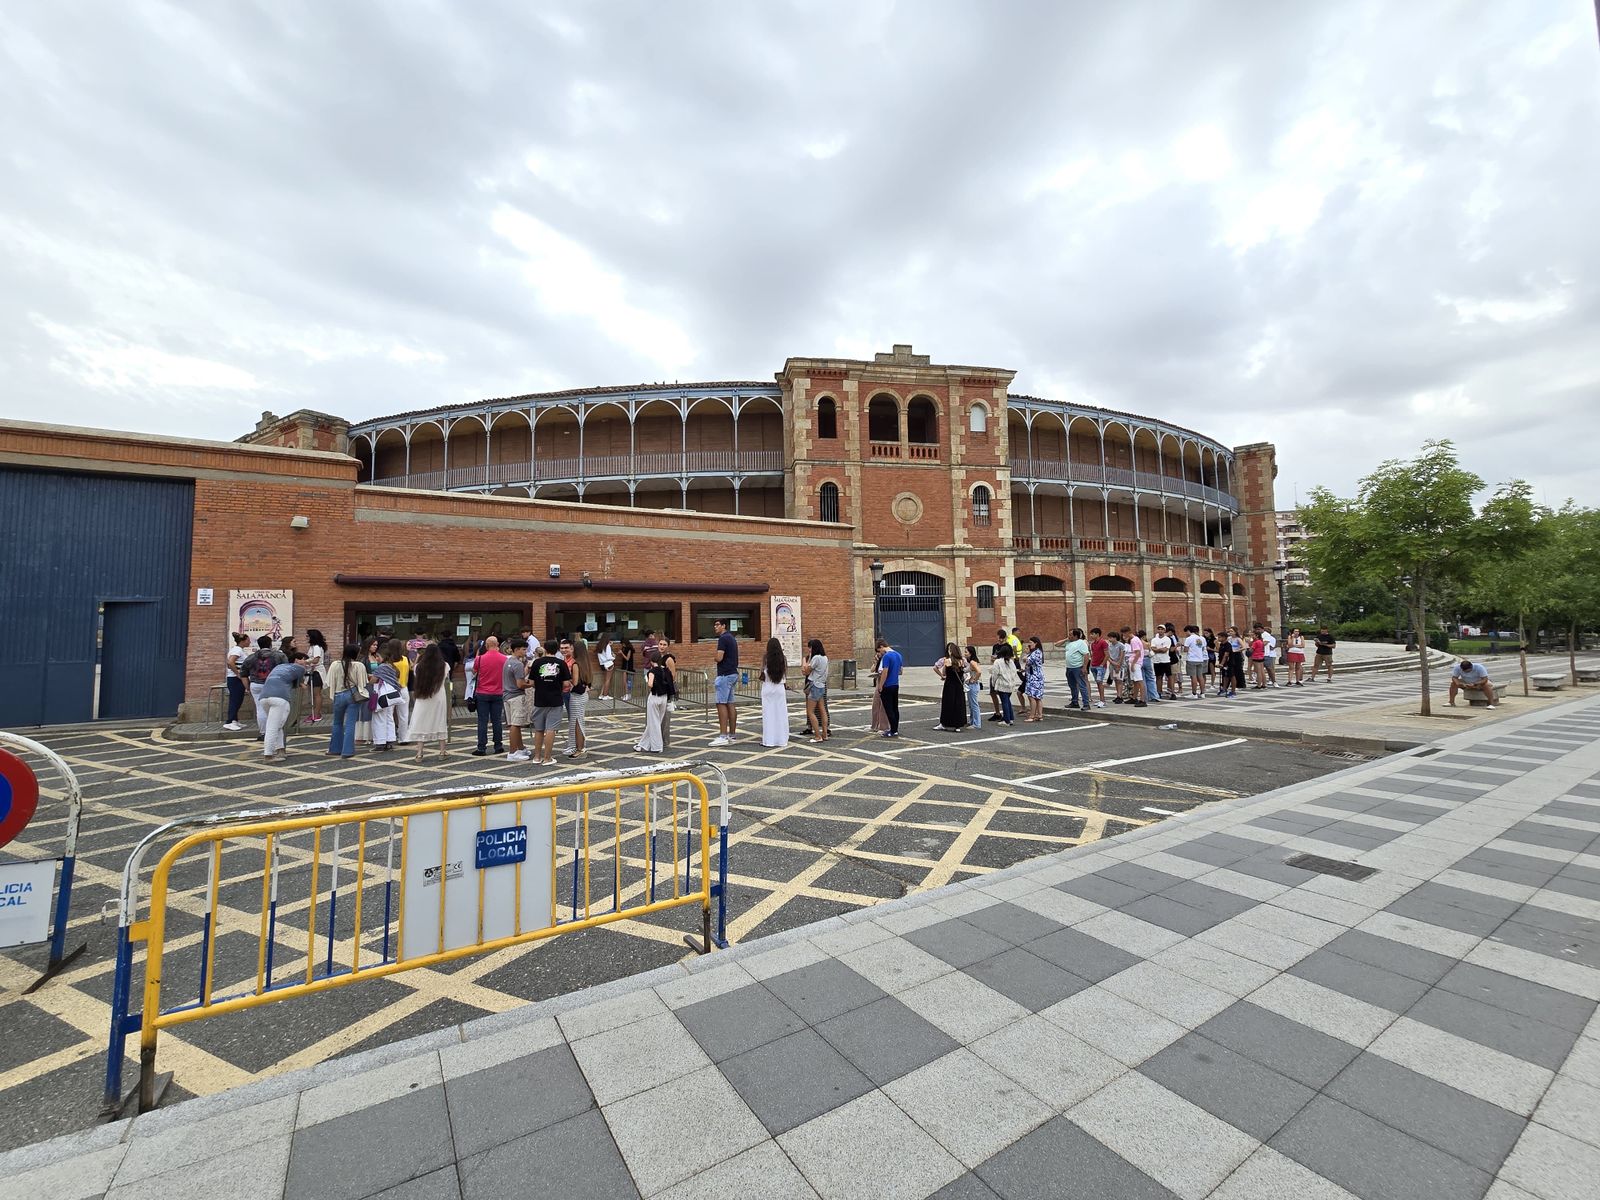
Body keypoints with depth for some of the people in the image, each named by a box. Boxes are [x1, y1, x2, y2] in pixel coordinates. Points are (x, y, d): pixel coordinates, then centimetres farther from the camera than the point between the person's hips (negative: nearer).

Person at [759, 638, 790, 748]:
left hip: (767, 688, -1)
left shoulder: (765, 657, -8)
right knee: (780, 714, 8)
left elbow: (762, 672, -7)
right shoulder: (783, 658, -3)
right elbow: (785, 670, 8)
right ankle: (781, 739, 11)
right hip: (779, 688, 2)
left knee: (768, 714, 4)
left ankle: (768, 740, 6)